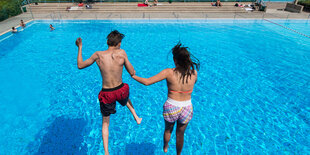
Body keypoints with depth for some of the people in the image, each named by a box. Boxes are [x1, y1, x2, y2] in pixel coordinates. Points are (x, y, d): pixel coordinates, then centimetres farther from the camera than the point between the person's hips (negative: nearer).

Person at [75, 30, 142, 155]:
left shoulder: (98, 55, -9)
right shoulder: (121, 53, -12)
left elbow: (80, 65, 5)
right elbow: (132, 73, -6)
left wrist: (79, 47, 16)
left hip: (106, 94, 0)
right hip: (121, 91, 0)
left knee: (105, 123, 21)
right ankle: (136, 117, 40)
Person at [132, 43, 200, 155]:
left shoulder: (169, 72, -20)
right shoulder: (194, 73, -11)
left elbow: (147, 82, -18)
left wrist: (133, 76, -1)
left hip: (171, 108, -1)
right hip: (187, 109, 2)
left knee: (168, 130, 30)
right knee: (180, 134, 27)